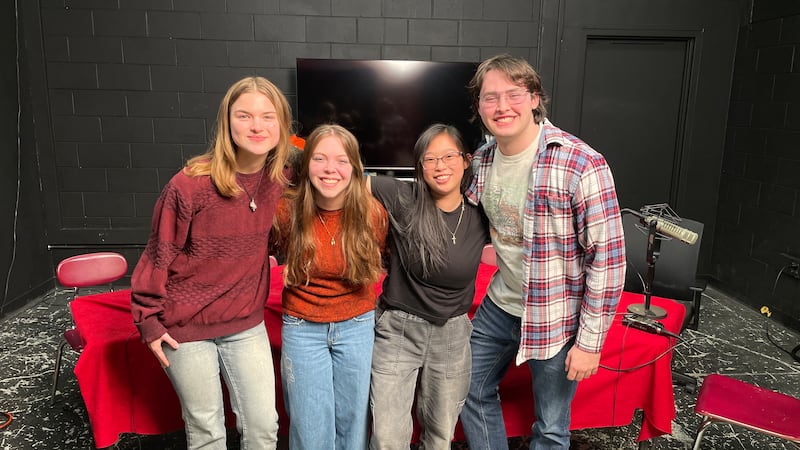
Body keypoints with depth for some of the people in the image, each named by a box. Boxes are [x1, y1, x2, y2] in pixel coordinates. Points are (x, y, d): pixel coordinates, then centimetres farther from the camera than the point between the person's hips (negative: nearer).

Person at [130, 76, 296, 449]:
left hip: (247, 326, 3)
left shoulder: (281, 179, -8)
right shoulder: (189, 185, -20)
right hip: (186, 328, -3)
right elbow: (158, 254, -9)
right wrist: (148, 321, -5)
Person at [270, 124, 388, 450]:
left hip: (357, 327, 1)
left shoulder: (373, 214, -13)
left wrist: (369, 306, 5)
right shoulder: (287, 211, -15)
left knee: (352, 422, 16)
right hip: (302, 328, -1)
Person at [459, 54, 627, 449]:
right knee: (473, 392, 21)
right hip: (499, 305, 6)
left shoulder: (581, 165, -23)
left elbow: (608, 257, -19)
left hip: (556, 320, -5)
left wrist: (590, 341, -17)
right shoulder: (483, 159, -2)